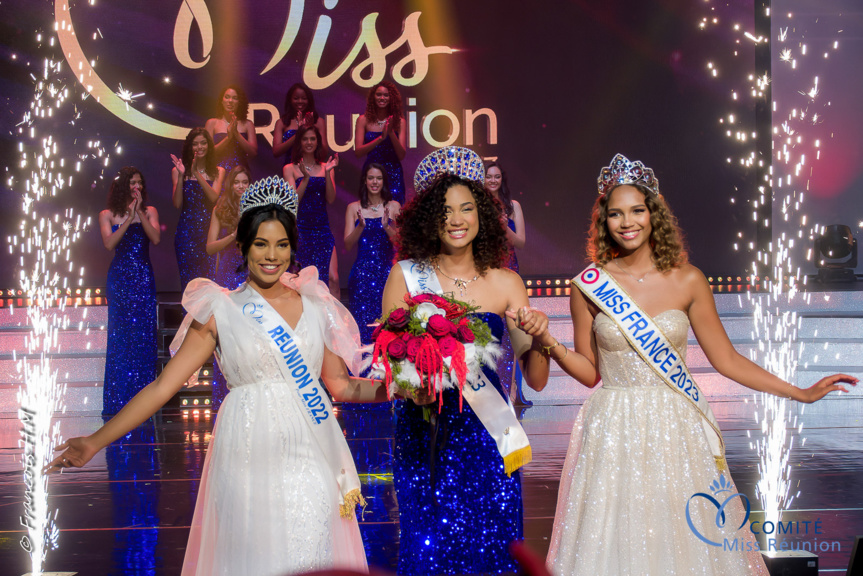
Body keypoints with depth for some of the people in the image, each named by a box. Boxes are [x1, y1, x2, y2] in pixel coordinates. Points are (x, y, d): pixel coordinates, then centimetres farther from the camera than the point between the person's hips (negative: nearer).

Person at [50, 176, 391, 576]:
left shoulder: (315, 305, 10)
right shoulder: (221, 311, 3)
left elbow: (340, 384, 16)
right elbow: (164, 384, 0)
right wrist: (95, 442, -6)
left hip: (312, 460, 2)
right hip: (250, 457, -2)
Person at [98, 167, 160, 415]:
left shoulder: (149, 212, 9)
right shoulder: (108, 215, 6)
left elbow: (156, 238, -7)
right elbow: (109, 243, -9)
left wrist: (139, 212, -12)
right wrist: (129, 217, -12)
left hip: (144, 277, 1)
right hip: (119, 278, -1)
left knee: (144, 332, -4)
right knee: (120, 333, -2)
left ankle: (142, 390, 3)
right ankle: (119, 397, 3)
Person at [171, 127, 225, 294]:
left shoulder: (218, 172, 8)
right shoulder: (179, 171, 4)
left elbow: (214, 197, -9)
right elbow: (177, 204, -4)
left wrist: (197, 173, -16)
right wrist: (181, 176, -14)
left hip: (208, 230, 1)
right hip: (186, 231, 0)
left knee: (209, 279, -5)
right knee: (188, 281, -3)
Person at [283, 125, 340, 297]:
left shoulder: (325, 167, 11)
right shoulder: (290, 169, 5)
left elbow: (331, 199, 1)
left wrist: (328, 173, -11)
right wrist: (306, 177, -17)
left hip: (322, 228, 2)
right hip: (300, 228, -2)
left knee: (333, 279, -10)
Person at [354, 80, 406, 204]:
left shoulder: (399, 121, 3)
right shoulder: (364, 120, 2)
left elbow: (402, 156, -3)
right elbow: (358, 152, -7)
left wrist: (391, 133, -15)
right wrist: (381, 138, -18)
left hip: (393, 174, 0)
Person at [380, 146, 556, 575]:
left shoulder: (505, 283, 4)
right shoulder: (406, 275, 1)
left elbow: (536, 380, 4)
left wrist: (539, 338, -15)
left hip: (486, 435, 1)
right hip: (423, 435, -1)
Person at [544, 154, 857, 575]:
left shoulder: (687, 280, 0)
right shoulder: (589, 287, -1)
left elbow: (726, 359, 5)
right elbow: (589, 370, 5)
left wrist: (801, 393, 2)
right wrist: (551, 346, -13)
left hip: (676, 430, 1)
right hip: (613, 431, 0)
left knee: (680, 539, 3)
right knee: (615, 542, 2)